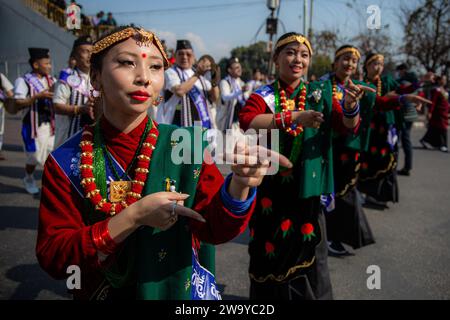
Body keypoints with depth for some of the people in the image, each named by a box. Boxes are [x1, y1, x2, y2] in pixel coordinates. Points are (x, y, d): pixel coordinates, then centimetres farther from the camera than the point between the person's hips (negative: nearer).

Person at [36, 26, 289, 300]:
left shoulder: (187, 144, -13)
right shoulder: (65, 162, -14)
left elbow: (213, 229, -16)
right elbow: (51, 257, -16)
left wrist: (239, 185, -37)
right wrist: (134, 216, -28)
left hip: (182, 288, 1)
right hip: (101, 291, 0)